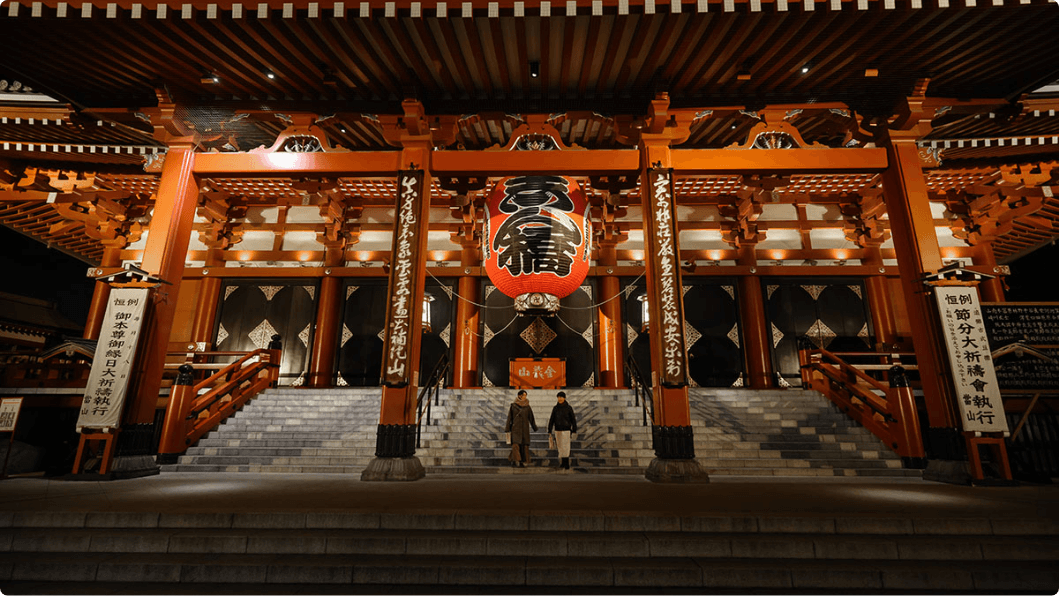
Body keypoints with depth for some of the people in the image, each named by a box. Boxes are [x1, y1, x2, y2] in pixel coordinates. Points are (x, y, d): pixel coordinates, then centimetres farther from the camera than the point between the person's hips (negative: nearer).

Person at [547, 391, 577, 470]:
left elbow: (573, 419, 1)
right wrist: (549, 430, 5)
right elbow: (552, 419, 7)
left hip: (566, 430, -3)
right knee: (560, 446, 6)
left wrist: (574, 430, -1)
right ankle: (562, 462, 19)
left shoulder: (568, 408, -2)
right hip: (558, 430, 3)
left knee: (566, 447, -5)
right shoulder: (555, 408, 4)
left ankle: (566, 464, 0)